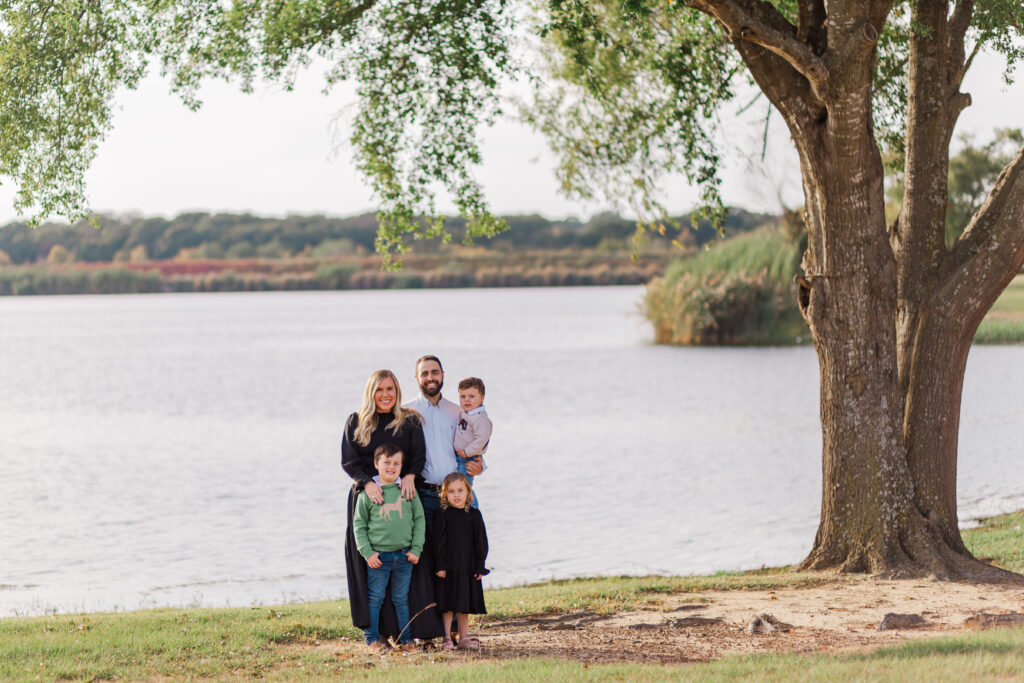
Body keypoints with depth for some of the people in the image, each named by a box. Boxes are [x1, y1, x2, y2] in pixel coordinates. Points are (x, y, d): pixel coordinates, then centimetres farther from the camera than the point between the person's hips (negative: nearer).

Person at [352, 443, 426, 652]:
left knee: (402, 599, 10)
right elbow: (359, 525, 1)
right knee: (375, 598, 1)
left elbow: (419, 520, 9)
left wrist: (416, 549, 1)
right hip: (378, 555, -2)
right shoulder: (367, 493, -2)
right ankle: (373, 638, 11)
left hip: (404, 555, 2)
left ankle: (406, 638, 18)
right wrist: (367, 552, -7)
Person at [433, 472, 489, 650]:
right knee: (448, 603, 1)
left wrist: (480, 566, 2)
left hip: (468, 566, 2)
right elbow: (438, 542, -4)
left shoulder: (474, 515, 4)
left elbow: (481, 542, 6)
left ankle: (463, 637, 15)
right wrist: (440, 566, -10)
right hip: (448, 566, -2)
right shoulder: (441, 515, -3)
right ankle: (447, 638, 6)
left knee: (465, 603, 8)